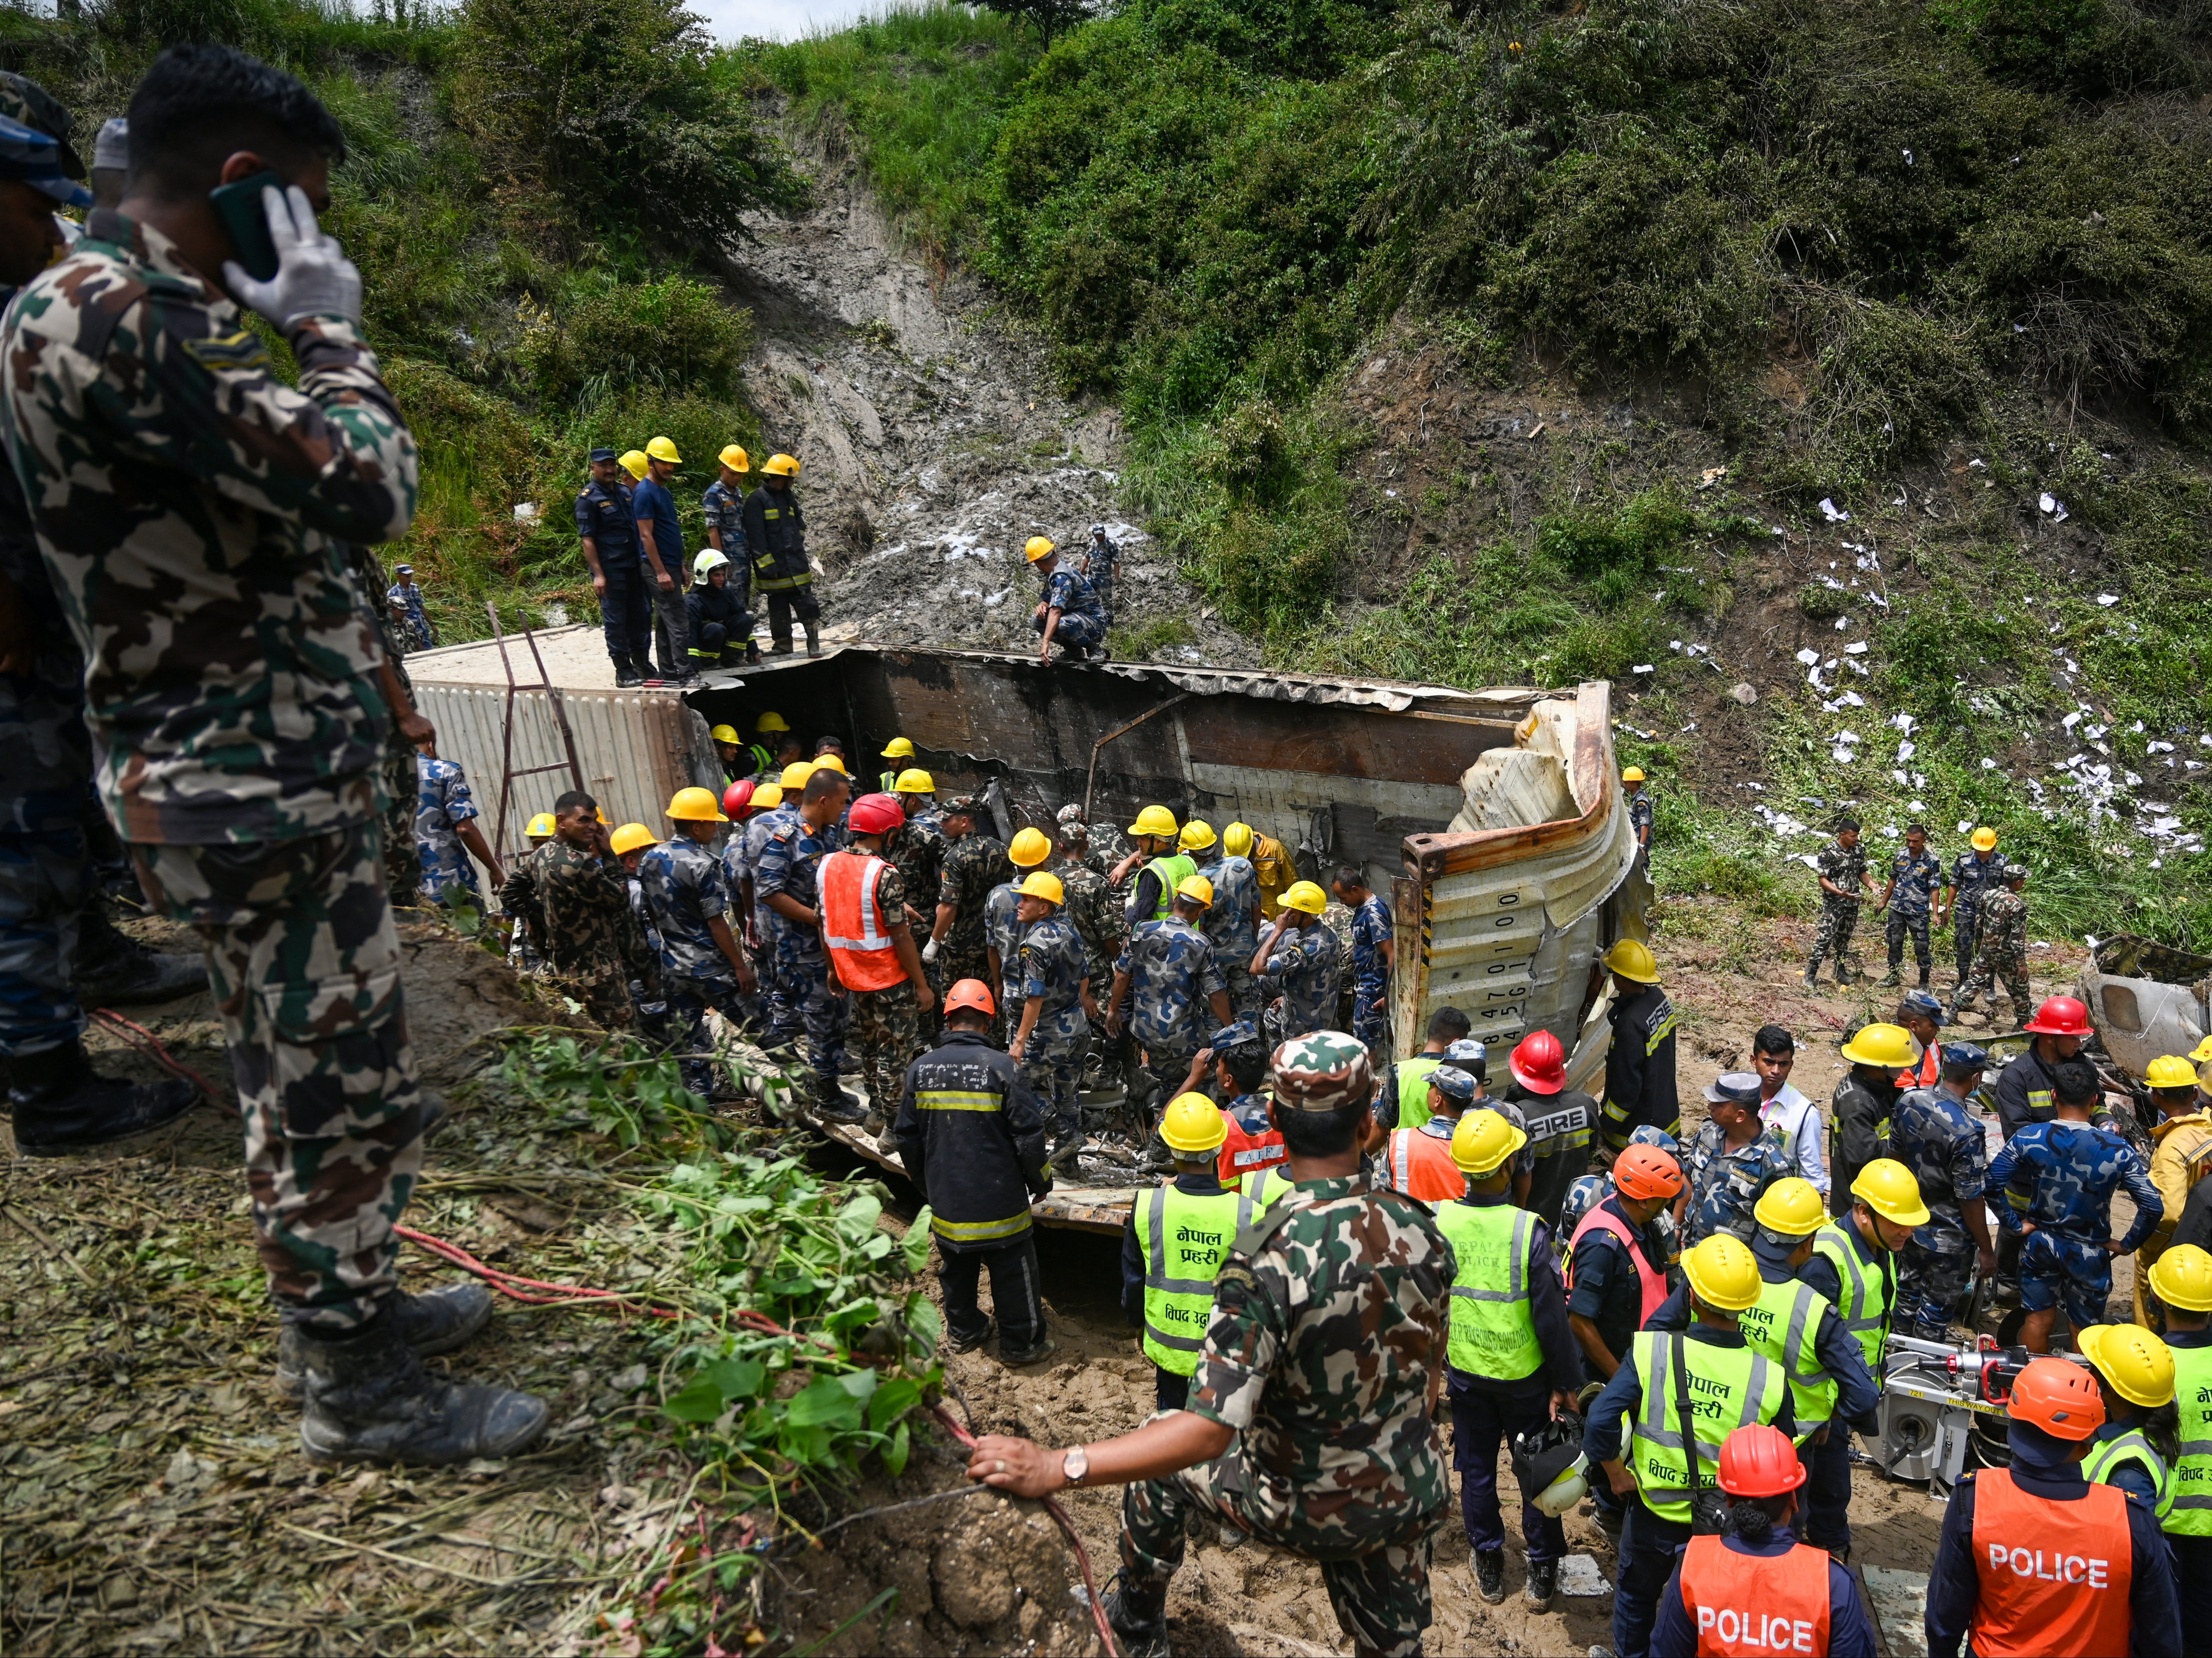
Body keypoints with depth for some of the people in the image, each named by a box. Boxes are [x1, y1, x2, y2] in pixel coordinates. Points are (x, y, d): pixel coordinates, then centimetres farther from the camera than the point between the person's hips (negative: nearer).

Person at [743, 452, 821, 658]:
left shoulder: (789, 497, 14)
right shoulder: (757, 500, -9)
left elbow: (800, 524, 27)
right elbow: (756, 536, -13)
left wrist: (798, 546, 15)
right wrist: (767, 564, -17)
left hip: (796, 562, 5)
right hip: (775, 567, -5)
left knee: (806, 604, 0)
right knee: (779, 608, 5)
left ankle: (814, 641, 6)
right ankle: (783, 644, 15)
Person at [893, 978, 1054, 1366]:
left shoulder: (919, 1070, -5)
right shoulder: (1001, 1067, -17)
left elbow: (906, 1137, 4)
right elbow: (1029, 1134, -14)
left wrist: (924, 1183, 20)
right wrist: (1040, 1181, 3)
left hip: (945, 1199, 4)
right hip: (999, 1199, -4)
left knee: (957, 1266, 23)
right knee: (1013, 1269, 12)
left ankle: (964, 1331, 40)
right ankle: (1022, 1343, 23)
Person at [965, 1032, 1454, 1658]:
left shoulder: (1266, 1258, -30)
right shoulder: (1422, 1233, -13)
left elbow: (1209, 1431, -34)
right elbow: (1430, 1376, 3)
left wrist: (1054, 1468, -33)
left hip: (1301, 1506, -4)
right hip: (1411, 1500, 4)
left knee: (1161, 1455, 20)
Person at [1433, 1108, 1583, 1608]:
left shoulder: (1437, 1221, -17)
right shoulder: (1528, 1232, -26)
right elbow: (1551, 1319, -18)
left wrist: (1434, 1358, 12)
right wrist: (1567, 1383, -5)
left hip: (1464, 1371, 2)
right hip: (1524, 1374, -2)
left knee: (1476, 1470, 20)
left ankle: (1489, 1567, 36)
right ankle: (1543, 1570, 33)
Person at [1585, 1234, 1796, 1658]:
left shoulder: (1650, 1351, -24)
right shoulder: (1770, 1379, -19)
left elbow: (1600, 1422, -27)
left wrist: (1618, 1476, -9)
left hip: (1653, 1514, -1)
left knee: (1637, 1598, 27)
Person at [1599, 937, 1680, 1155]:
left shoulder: (1630, 1024, -32)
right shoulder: (1659, 998, -6)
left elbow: (1627, 1085, -25)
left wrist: (1605, 1125, -14)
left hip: (1639, 1125, -8)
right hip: (1666, 1111, 8)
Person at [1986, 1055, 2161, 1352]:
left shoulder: (2029, 1138, -15)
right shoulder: (2118, 1150, -18)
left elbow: (1992, 1182, -18)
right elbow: (2153, 1206, -18)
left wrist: (2014, 1224, -5)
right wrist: (2127, 1244, -5)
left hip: (2040, 1243, 2)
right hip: (2089, 1252, -1)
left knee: (2039, 1320, 17)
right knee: (2085, 1332, 16)